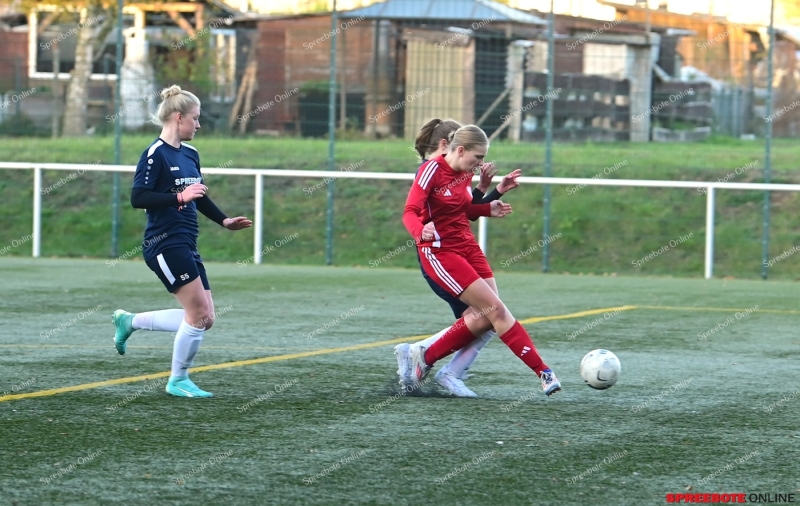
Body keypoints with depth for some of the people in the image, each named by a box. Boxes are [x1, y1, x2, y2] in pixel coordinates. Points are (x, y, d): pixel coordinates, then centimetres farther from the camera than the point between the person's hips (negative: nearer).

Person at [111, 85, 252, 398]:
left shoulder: (190, 154, 14)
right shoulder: (155, 154, -12)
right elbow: (137, 198, -18)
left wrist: (224, 220, 18)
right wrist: (180, 197, -23)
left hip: (186, 245, 9)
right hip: (164, 244, -9)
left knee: (204, 318, 6)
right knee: (199, 312, -9)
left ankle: (130, 322, 21)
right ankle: (178, 381, 8)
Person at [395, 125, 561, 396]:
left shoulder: (465, 172, 7)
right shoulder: (432, 170, -16)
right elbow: (410, 212, -22)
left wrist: (488, 209, 4)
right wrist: (420, 232, -43)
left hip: (467, 246, 8)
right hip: (439, 251, -8)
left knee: (485, 317, -4)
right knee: (495, 309, -13)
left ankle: (423, 357, 9)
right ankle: (543, 373, -12)